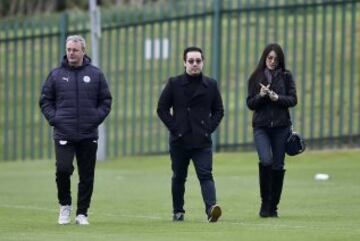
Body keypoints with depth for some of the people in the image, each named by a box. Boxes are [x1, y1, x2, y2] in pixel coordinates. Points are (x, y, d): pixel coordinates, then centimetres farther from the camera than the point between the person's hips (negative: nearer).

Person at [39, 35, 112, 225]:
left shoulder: (95, 74, 6)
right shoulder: (56, 74, 6)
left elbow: (106, 101, 11)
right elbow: (45, 100, 10)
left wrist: (96, 118, -4)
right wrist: (53, 118, -4)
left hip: (88, 136, 1)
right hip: (64, 134, -1)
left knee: (87, 176, 3)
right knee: (63, 169, -15)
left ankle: (82, 213, 12)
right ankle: (64, 205, 7)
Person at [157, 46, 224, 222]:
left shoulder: (210, 85, 7)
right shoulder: (174, 83, 3)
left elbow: (218, 111, 13)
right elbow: (162, 108, 3)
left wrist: (209, 128, -1)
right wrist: (174, 127, -6)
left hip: (202, 141, 0)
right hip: (179, 140, 0)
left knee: (205, 175, -13)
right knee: (179, 177, 10)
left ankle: (211, 208, -27)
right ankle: (178, 211, 23)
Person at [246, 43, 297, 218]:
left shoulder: (286, 77, 5)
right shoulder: (256, 78, 5)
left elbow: (293, 99, 1)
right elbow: (250, 103, 4)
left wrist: (277, 98, -15)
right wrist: (261, 95, -15)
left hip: (281, 126, 1)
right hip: (261, 127, -1)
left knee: (278, 166, 2)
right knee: (266, 160, -21)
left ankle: (273, 207, 13)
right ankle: (265, 203, -6)